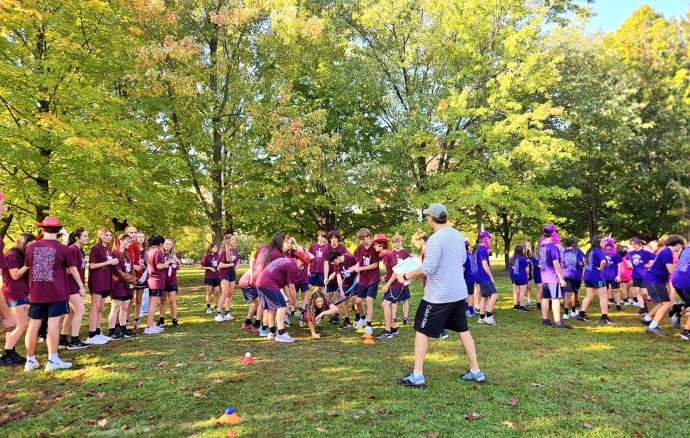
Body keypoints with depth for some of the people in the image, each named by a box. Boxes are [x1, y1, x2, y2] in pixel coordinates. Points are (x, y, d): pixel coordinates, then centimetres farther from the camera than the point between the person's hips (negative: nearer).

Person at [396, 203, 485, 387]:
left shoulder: (435, 239, -20)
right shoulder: (458, 235, 6)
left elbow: (427, 269, -22)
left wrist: (406, 276, -10)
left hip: (438, 295, -8)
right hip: (459, 292, 8)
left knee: (421, 331, 4)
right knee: (463, 330, 18)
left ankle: (417, 376, 8)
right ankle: (476, 371, 24)